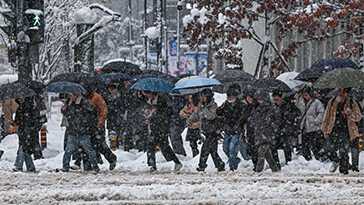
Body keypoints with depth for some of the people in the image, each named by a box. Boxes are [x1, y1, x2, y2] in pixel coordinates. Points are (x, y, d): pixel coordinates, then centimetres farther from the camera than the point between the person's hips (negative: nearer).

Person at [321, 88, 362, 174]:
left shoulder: (352, 103, 5)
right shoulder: (332, 102, 11)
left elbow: (358, 117, 6)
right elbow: (327, 116, 16)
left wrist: (349, 113, -12)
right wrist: (325, 129, 12)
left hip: (346, 131, -1)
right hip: (333, 131, 2)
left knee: (344, 151, -5)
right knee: (330, 150, -6)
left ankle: (344, 170, 6)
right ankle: (336, 162, 24)